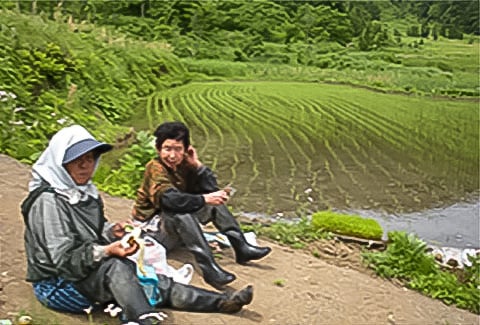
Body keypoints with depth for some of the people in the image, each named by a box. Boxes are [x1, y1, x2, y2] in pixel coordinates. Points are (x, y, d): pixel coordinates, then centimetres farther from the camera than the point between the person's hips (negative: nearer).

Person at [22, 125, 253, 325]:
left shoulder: (85, 191, 7)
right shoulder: (48, 201, -19)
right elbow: (63, 259, -21)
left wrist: (111, 232, -5)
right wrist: (106, 251, -34)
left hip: (91, 271, 8)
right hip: (57, 284, -7)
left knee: (154, 282, -6)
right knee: (114, 267, -35)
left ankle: (222, 302, -8)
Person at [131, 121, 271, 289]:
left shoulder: (184, 164, 0)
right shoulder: (155, 168, -19)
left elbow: (211, 191, -8)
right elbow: (169, 199, -37)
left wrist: (197, 165, -16)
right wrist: (204, 199, -40)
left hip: (179, 227, 7)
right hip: (153, 227, -7)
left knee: (214, 204, -4)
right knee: (181, 214, -36)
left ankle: (242, 248, -12)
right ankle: (208, 267, -42)